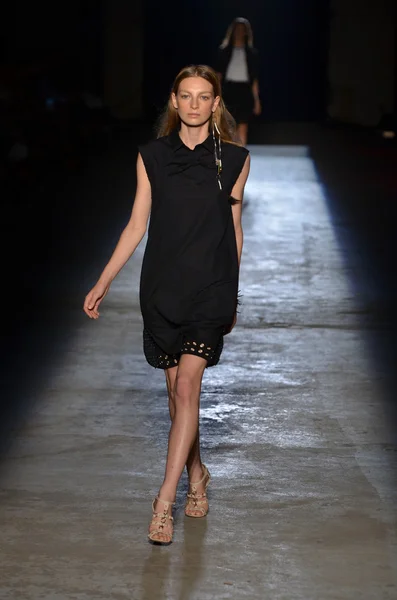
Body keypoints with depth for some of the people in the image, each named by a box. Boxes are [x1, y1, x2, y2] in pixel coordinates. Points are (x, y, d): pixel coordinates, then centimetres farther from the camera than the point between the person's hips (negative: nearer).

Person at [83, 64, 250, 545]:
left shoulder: (234, 159, 0)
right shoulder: (152, 156, 2)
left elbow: (233, 228, 9)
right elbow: (137, 225, 5)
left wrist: (232, 294, 14)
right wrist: (102, 284, 2)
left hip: (210, 288, -2)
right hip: (162, 287, 2)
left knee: (187, 387, -11)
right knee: (177, 389, 10)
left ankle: (164, 501, -8)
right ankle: (197, 475, 32)